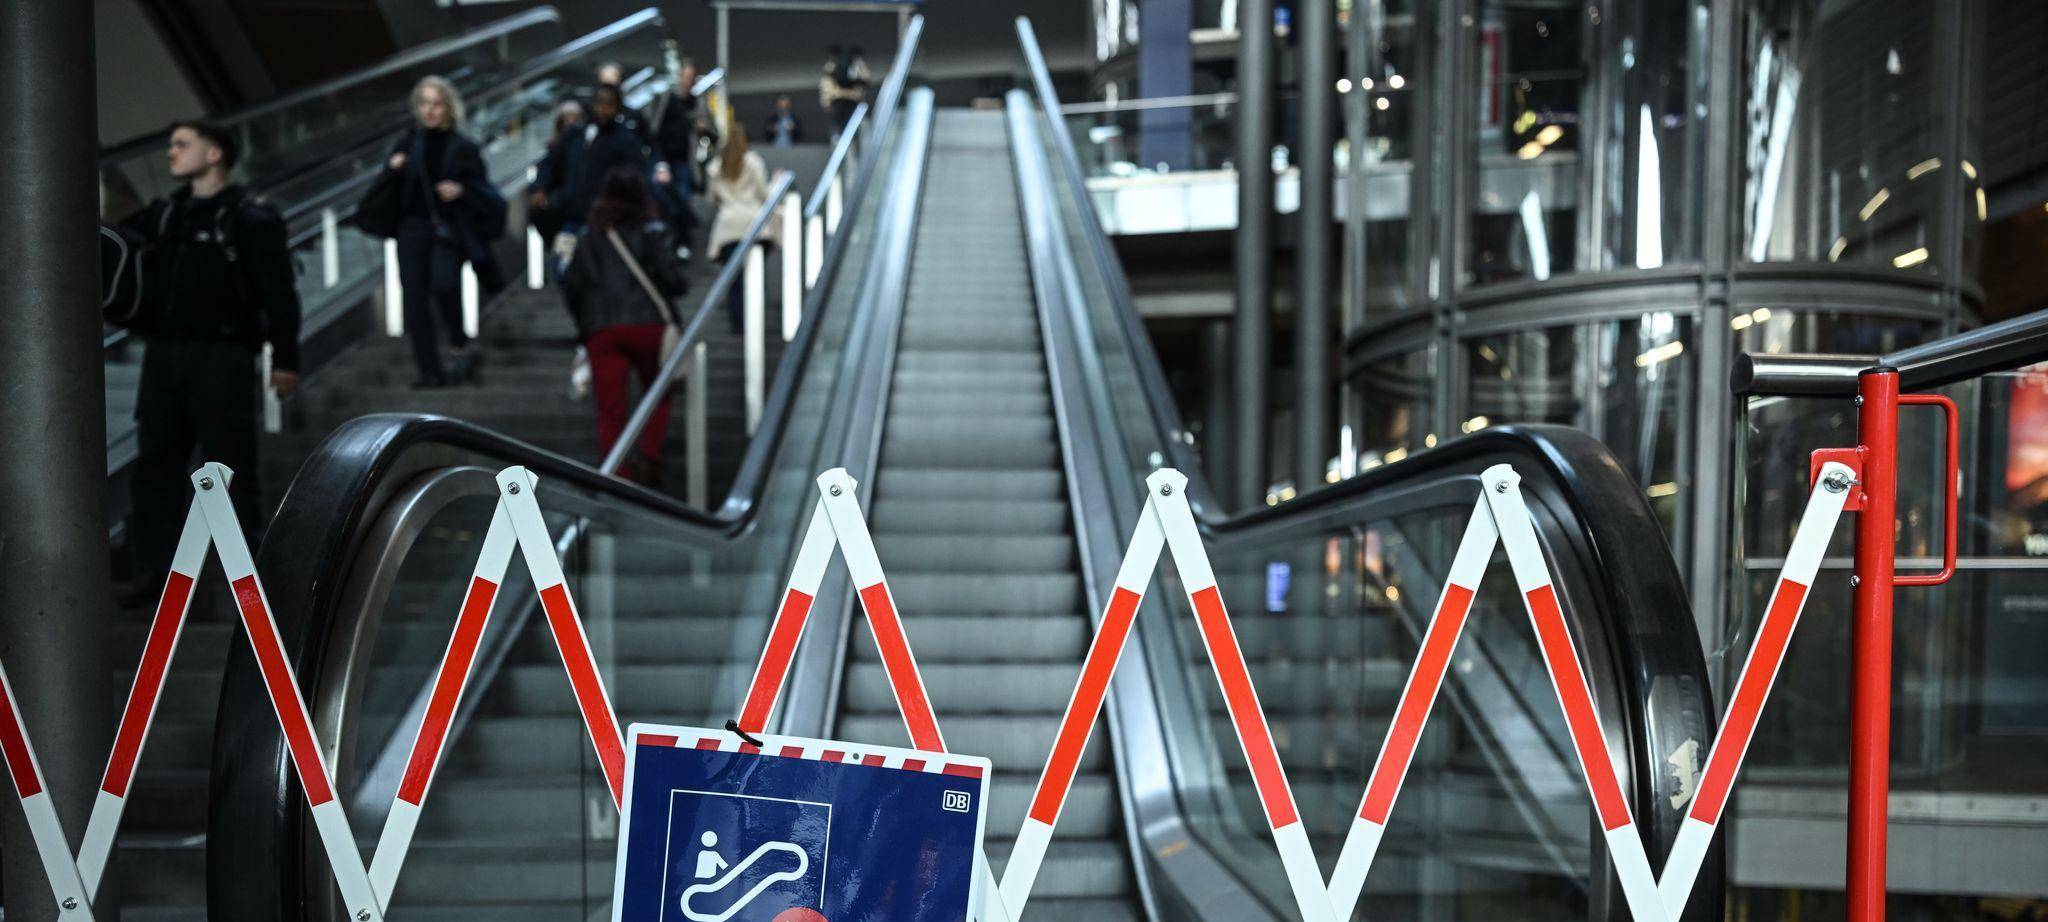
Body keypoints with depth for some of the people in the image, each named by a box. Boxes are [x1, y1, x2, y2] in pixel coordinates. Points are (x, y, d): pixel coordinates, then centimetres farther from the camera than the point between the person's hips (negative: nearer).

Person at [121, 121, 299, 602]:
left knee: (231, 465, -1)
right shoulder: (162, 214, 14)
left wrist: (285, 358, -12)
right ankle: (154, 567, 17)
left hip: (224, 358, -6)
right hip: (163, 354, 6)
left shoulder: (253, 219, -5)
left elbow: (279, 293, -8)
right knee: (156, 462, 9)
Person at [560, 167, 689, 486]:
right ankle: (648, 455, -4)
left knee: (611, 410, 2)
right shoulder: (653, 230, 4)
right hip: (649, 324, -2)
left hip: (600, 330, 2)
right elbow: (675, 280, -6)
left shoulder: (587, 233, 13)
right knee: (660, 396, 15)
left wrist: (584, 322, 22)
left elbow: (570, 285, 11)